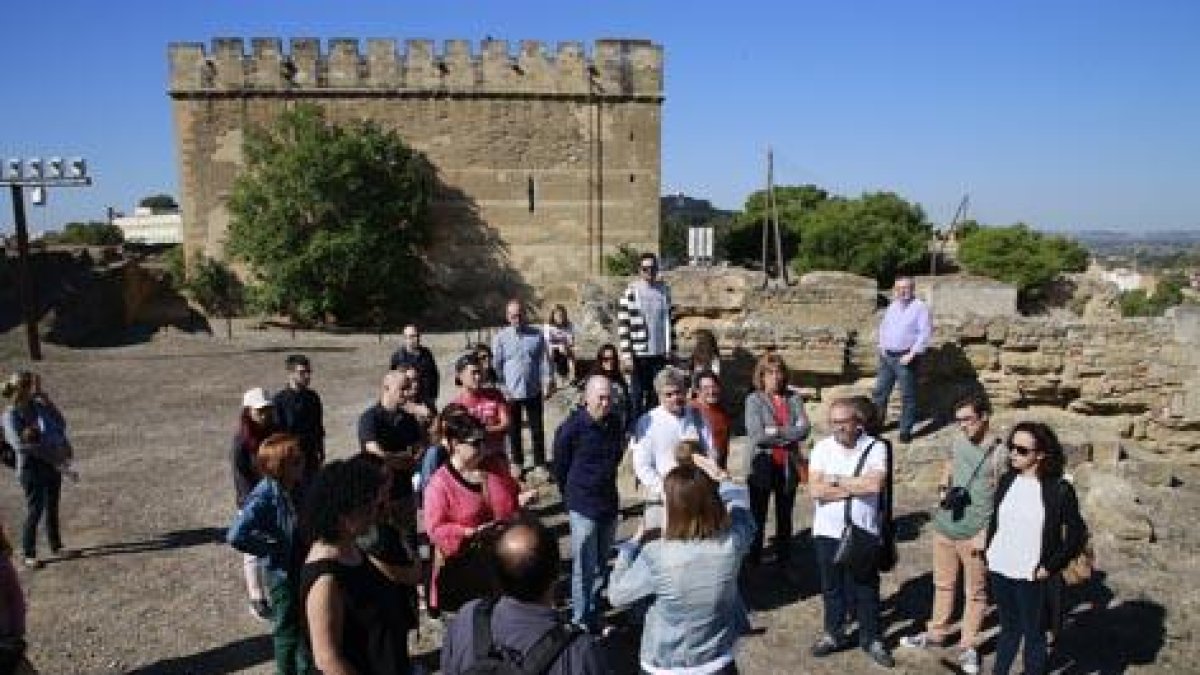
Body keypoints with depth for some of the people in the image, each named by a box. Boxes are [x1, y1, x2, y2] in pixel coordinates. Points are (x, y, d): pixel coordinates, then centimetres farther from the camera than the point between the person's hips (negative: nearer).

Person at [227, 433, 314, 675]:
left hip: (305, 566, 7)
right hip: (284, 573, -7)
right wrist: (273, 549, -24)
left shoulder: (297, 488, -6)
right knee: (287, 628, 12)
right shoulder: (264, 498, -27)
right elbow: (236, 536, -35)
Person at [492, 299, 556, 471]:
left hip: (533, 391, 0)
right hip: (511, 392, 0)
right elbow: (496, 365, -2)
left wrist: (548, 381, -7)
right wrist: (502, 387, -8)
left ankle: (540, 463, 23)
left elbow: (545, 360, 1)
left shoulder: (537, 335, -1)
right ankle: (517, 463, 29)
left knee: (537, 429, 10)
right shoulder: (500, 338, -3)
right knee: (514, 430, 13)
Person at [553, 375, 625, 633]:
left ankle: (594, 615, 30)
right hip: (583, 507, -6)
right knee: (586, 567, -2)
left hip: (609, 503, 6)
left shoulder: (615, 424, 0)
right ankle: (582, 621, 12)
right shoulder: (571, 427, -16)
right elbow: (560, 467, -3)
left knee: (601, 565, 16)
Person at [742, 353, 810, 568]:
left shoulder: (794, 398, 3)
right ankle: (753, 558, 22)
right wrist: (790, 434, -13)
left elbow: (804, 428, -9)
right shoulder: (754, 400, -7)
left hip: (789, 465, 3)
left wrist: (776, 432, -18)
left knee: (785, 515, 17)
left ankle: (784, 557, 31)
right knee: (757, 515, 8)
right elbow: (757, 434, -17)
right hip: (762, 465, -3)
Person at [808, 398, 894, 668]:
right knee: (832, 587, 16)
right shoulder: (822, 448, -4)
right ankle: (834, 634, 34)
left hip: (863, 531, -2)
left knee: (866, 588, 12)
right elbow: (816, 490, -15)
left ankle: (871, 638, 31)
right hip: (827, 532, 2)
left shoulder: (875, 448, -8)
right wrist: (857, 486, -16)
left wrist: (836, 480, -15)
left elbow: (875, 484, -23)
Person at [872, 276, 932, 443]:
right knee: (879, 392, 10)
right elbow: (883, 326, 22)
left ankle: (906, 430, 11)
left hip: (905, 357, -6)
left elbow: (925, 333, -14)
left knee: (907, 396, 2)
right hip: (887, 356, 6)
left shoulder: (920, 307, -7)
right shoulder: (893, 306, 13)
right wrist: (882, 346, 8)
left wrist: (912, 354, -17)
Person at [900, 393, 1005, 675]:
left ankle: (968, 646, 24)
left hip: (975, 535, -6)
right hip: (944, 527, 6)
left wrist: (986, 533, -17)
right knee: (943, 584, 20)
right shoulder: (958, 441, 2)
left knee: (975, 592, 10)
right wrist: (943, 490, -1)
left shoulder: (1000, 453, -16)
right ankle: (936, 634, 35)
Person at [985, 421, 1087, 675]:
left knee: (1032, 633, 12)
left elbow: (1077, 534, -9)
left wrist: (1050, 567, -10)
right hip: (999, 570, 5)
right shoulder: (1007, 481, 2)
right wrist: (988, 554, 6)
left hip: (1030, 576, -4)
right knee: (1008, 628, 20)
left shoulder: (1059, 489, -13)